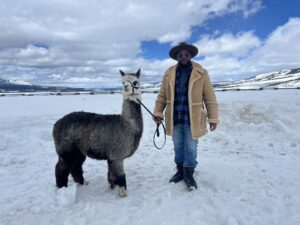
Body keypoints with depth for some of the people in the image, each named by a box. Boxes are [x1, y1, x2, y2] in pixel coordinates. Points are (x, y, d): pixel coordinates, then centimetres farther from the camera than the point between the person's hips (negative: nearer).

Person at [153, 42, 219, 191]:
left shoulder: (201, 72, -4)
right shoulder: (169, 73, 4)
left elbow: (209, 97, -4)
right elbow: (162, 96, 7)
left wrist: (213, 118, -6)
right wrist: (158, 113, -2)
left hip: (192, 119, -2)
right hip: (174, 118, 3)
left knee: (191, 148, 8)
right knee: (178, 147, 16)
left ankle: (189, 174, 27)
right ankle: (180, 170, 35)